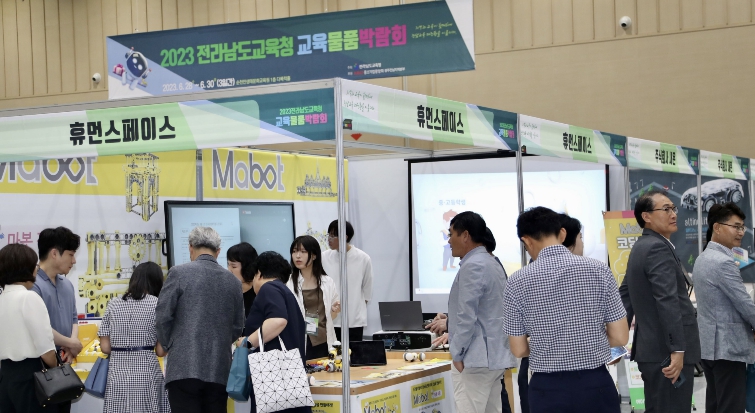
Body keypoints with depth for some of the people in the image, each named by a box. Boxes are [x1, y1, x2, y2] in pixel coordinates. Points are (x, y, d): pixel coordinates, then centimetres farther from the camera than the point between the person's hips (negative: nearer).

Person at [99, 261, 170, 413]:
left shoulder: (114, 304, 7)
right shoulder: (157, 304, 0)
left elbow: (105, 347, 4)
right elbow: (161, 351, -3)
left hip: (118, 373, 3)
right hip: (146, 373, -3)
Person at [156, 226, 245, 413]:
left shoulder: (179, 273, -3)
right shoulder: (233, 281, 11)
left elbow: (163, 316, -4)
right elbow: (237, 327, 13)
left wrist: (168, 345, 12)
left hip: (185, 367, -4)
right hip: (220, 370, 4)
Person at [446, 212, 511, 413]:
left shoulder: (472, 266, -14)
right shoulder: (492, 264, 16)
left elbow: (467, 316, -19)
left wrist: (457, 354, -12)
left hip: (474, 358, -10)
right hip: (494, 355, 10)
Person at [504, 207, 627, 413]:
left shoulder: (518, 281, -5)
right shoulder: (598, 270, -4)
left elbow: (519, 349, 0)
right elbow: (620, 337, -2)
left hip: (548, 389, 0)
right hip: (595, 385, 1)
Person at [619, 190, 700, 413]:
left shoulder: (640, 247, 17)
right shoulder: (658, 248, -15)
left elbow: (624, 296, 20)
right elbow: (668, 301, -24)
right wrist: (677, 349, -29)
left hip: (651, 348, 10)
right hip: (668, 352, -10)